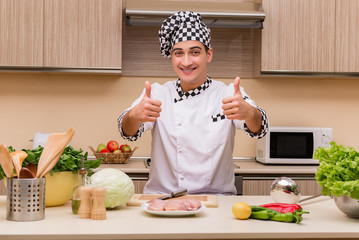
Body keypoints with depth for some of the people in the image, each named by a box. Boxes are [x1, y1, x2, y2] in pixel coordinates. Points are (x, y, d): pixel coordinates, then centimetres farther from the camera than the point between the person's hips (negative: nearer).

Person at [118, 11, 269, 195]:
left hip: (215, 200, 0)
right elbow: (129, 131, -9)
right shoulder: (157, 94, 5)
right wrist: (134, 115, -33)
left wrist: (248, 112, -37)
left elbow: (259, 128, -13)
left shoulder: (227, 94, 2)